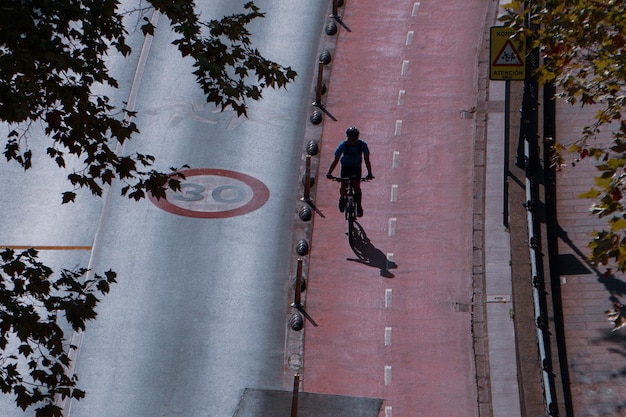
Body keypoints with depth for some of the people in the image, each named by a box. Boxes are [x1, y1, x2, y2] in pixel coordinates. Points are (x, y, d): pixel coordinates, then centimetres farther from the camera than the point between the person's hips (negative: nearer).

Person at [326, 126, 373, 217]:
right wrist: (329, 173, -25)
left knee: (357, 186, -14)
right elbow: (336, 160, -20)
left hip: (356, 167, 0)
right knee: (344, 186, -11)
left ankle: (358, 206, 1)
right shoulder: (343, 145, -22)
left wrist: (369, 173, -25)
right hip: (345, 167, 0)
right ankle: (342, 199, 20)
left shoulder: (362, 144, -21)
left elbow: (367, 160, -17)